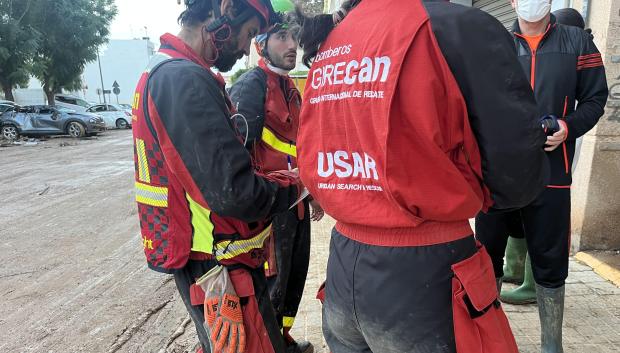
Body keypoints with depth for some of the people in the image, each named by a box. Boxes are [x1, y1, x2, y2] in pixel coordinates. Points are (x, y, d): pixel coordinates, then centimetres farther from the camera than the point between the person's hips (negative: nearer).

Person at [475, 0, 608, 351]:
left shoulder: (578, 41, 9)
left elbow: (595, 97, 8)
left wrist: (569, 127, -11)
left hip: (551, 172, 0)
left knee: (551, 263, 8)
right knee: (488, 254, 10)